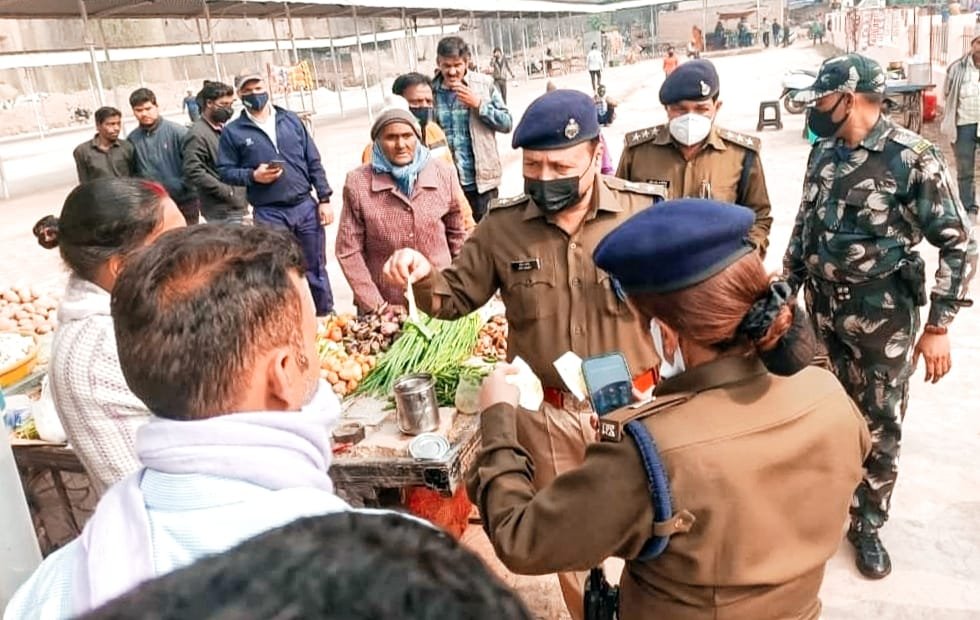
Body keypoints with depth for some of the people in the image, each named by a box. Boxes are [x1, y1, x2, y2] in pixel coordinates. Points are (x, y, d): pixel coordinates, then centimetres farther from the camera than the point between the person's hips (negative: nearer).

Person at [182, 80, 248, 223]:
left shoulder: (223, 129, 15)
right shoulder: (197, 134, -13)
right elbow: (193, 172, -20)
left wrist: (241, 193, 9)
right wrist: (229, 192, -19)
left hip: (238, 207, 9)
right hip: (222, 212, -9)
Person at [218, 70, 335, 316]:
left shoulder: (291, 119, 8)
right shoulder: (232, 132, 1)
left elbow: (313, 162, 7)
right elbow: (225, 171, 2)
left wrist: (324, 199, 2)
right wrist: (252, 176, -16)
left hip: (305, 206, 2)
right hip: (269, 214, -2)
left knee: (316, 269, 12)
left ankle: (326, 317, 27)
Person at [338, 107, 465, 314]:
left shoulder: (443, 174, -4)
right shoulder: (358, 182, -10)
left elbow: (457, 236, 5)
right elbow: (349, 251, -8)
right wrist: (375, 307, -11)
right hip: (385, 307, -1)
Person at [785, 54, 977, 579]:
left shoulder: (914, 158, -15)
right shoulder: (824, 152, 4)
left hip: (883, 319, -4)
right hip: (822, 311, 5)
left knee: (879, 427, 7)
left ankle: (867, 526, 25)